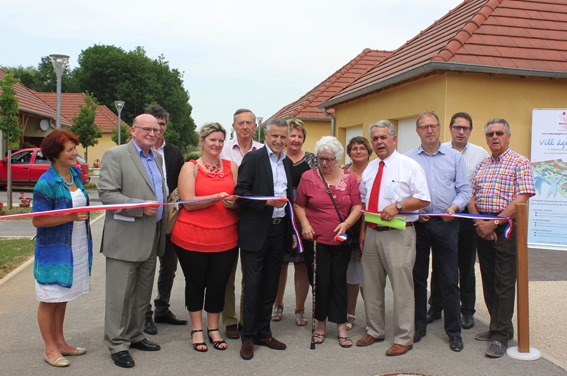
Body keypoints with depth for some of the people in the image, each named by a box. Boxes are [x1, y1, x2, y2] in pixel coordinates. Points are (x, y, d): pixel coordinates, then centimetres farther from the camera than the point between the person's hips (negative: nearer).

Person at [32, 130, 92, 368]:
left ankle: (60, 342, 32)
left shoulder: (75, 173, 3)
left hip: (75, 248, 7)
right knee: (50, 300, 8)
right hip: (54, 251, -7)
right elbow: (37, 221, -18)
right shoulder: (46, 183, -19)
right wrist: (71, 217, -23)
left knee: (63, 297, 18)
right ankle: (50, 348, 22)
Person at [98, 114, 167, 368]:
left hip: (150, 239, 7)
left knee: (143, 293, 16)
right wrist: (141, 207, -23)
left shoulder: (157, 158, 15)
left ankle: (134, 336, 30)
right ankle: (117, 345, 13)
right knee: (120, 295, 1)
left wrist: (164, 217, 12)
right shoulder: (115, 155, -7)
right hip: (125, 238, -7)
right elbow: (106, 193, -16)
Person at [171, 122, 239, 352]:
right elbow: (189, 202, -10)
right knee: (195, 283, 10)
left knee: (218, 284, 7)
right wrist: (217, 198, -22)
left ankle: (213, 329, 26)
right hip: (192, 237, -2)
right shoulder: (190, 167, -1)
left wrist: (233, 202, -15)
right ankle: (197, 329, 27)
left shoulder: (232, 167, 9)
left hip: (225, 238, 3)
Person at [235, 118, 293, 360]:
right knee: (253, 285, 1)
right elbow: (240, 192, -13)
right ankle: (248, 337, 13)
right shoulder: (253, 158, -5)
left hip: (279, 230, 6)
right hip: (256, 231, -6)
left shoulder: (287, 163, 14)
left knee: (270, 285, 12)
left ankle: (263, 332, 25)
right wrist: (267, 202, -23)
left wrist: (291, 230, 13)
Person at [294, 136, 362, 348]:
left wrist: (346, 223, -15)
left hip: (341, 240, 1)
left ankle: (341, 326, 18)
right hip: (315, 239, -1)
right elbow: (299, 205, 5)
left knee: (339, 280, 7)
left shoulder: (349, 178, 3)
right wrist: (305, 224, -9)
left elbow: (357, 207, 1)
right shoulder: (308, 177, 0)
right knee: (320, 281, 4)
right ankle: (321, 324, 21)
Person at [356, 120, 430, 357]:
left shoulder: (409, 166, -4)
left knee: (401, 286, -3)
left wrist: (397, 206, -21)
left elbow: (423, 199, -8)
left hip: (398, 235, -6)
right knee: (371, 285, 13)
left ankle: (403, 338, 11)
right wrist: (362, 232, 11)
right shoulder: (369, 169, 14)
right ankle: (375, 331, 29)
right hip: (372, 233, 6)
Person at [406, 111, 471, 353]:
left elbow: (464, 189, 6)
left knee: (449, 278, 2)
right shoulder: (408, 159, 7)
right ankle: (418, 325, 21)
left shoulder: (454, 157, 9)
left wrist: (454, 207, -12)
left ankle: (454, 331, 14)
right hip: (417, 223, 1)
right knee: (418, 276, 8)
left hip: (446, 224, 0)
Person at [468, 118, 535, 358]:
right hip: (482, 228, 7)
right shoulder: (482, 165, 15)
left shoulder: (520, 163, -4)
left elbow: (521, 200, -14)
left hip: (506, 228, -6)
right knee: (489, 282, 12)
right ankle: (498, 327, 25)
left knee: (504, 284, -3)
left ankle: (501, 336, 3)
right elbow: (471, 197, 11)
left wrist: (494, 223, -16)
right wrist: (479, 222, -6)